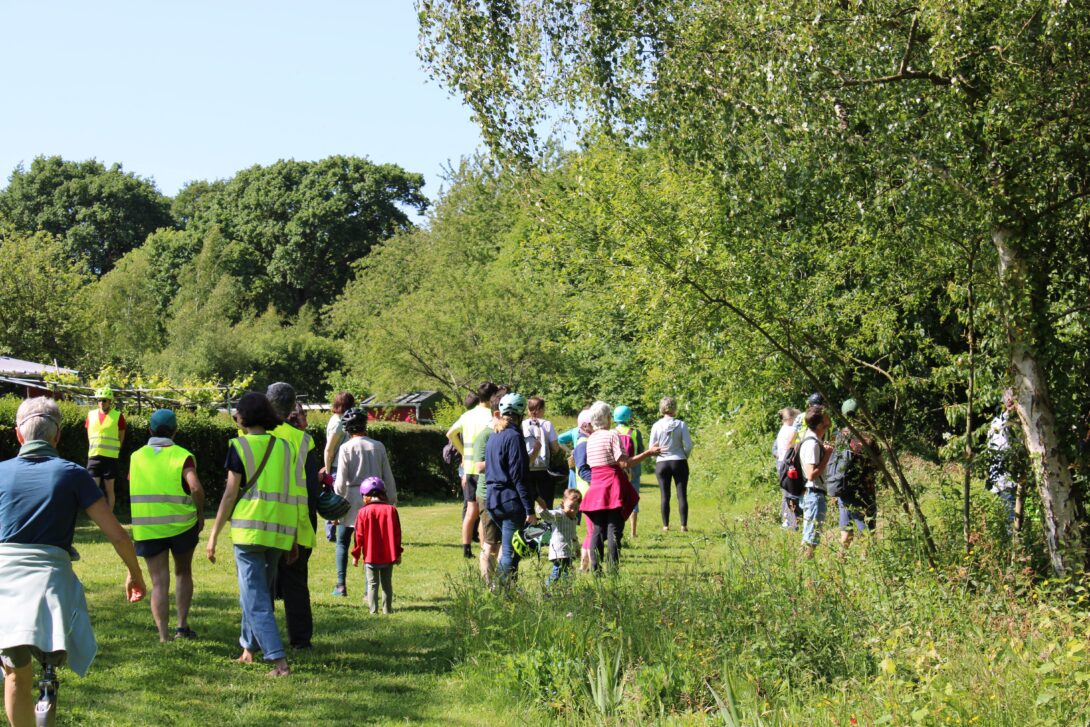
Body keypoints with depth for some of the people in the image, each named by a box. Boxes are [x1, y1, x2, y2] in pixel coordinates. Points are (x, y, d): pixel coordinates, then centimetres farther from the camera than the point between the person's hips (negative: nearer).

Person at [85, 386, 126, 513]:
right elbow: (89, 435, 17)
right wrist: (95, 450, 11)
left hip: (110, 457, -3)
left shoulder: (118, 416, -1)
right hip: (93, 457, 3)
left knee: (109, 489, 3)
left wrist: (113, 451, 5)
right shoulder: (91, 415, 9)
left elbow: (121, 438, 6)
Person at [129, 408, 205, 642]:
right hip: (181, 524, -1)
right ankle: (182, 625, 11)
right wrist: (200, 513, -5)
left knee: (159, 583, 4)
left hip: (147, 529, 1)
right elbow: (196, 487, -19)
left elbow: (131, 488, 8)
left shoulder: (136, 457, 5)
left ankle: (164, 636, -4)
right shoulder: (182, 456, -5)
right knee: (183, 572, 20)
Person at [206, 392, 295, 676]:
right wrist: (293, 539, 15)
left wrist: (214, 535, -2)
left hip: (250, 529, -5)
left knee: (256, 599, -4)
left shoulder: (240, 446, -3)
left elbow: (231, 493, -7)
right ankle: (249, 649, 34)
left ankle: (279, 661, -14)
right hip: (280, 532, 5)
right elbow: (290, 495, 10)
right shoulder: (284, 447, 11)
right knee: (260, 592, 22)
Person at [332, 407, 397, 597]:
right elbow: (388, 477, 5)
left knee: (342, 542, 11)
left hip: (352, 499, -2)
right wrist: (392, 500, 14)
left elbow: (340, 481, -7)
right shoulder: (378, 446, 1)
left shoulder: (346, 448, -6)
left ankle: (341, 585, 5)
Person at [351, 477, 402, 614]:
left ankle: (373, 609, 2)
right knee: (387, 583, 12)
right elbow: (397, 533, 1)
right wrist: (398, 553, 9)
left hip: (370, 556, -2)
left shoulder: (363, 512, -7)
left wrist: (356, 555, 5)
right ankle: (387, 609, 13)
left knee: (372, 583, 6)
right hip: (388, 556, 2)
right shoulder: (391, 510, -1)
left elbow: (359, 535, -4)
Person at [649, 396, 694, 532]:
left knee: (665, 496, 7)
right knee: (682, 495, 4)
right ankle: (683, 525, 2)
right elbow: (689, 445, -8)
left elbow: (652, 448, -2)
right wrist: (684, 457, 10)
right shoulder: (681, 424, -7)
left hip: (662, 463, 1)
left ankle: (666, 525, 8)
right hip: (679, 462, -1)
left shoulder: (656, 426, -4)